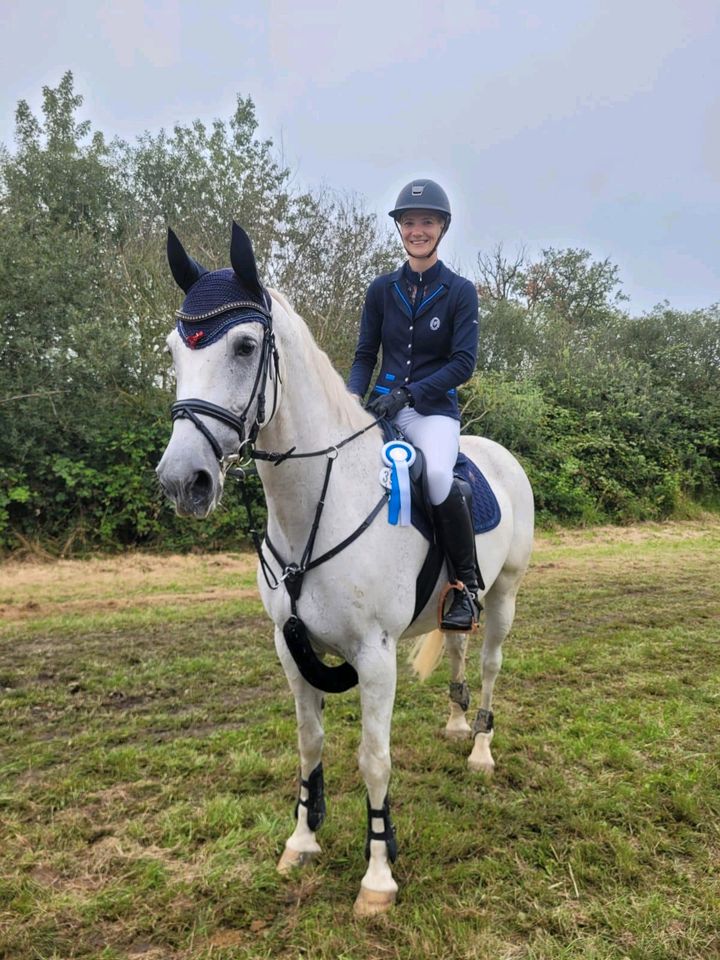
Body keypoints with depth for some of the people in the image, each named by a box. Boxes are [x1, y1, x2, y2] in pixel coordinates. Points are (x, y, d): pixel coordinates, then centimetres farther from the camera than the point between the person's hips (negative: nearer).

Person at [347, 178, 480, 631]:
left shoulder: (460, 291, 2)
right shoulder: (382, 289, 10)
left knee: (437, 475, -34)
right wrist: (352, 398, -9)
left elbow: (464, 362, -7)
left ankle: (468, 587, -12)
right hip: (382, 405, 4)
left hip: (434, 409, -3)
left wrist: (408, 394, -18)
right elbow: (365, 355, 11)